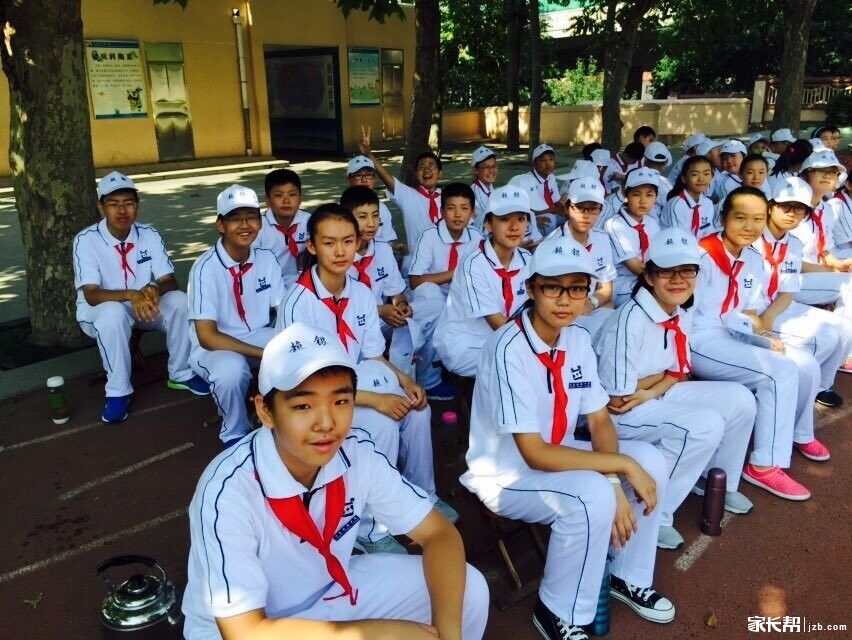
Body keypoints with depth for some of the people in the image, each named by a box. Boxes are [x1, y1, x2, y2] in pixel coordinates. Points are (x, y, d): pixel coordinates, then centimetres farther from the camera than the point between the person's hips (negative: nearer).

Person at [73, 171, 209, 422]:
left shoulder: (150, 235, -8)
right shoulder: (86, 240, -18)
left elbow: (170, 281, -11)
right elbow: (91, 295, -26)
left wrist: (154, 290, -36)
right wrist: (131, 295, -45)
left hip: (144, 305, 3)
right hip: (99, 312, -3)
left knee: (179, 301, -25)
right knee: (114, 313, -38)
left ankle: (181, 374, -6)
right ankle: (118, 391, -22)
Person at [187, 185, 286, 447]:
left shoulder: (267, 258, -5)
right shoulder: (206, 267, -20)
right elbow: (207, 336, -22)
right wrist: (265, 354, -27)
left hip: (261, 336, 5)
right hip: (216, 346, -4)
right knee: (231, 369, -37)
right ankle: (235, 434, -8)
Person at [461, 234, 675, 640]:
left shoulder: (578, 339, -4)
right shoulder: (509, 350, -28)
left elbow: (600, 423, 0)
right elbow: (534, 454, -28)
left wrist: (615, 483, -18)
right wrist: (622, 465, -26)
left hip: (556, 456, 8)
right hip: (505, 475, -7)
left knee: (650, 460, -6)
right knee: (592, 496, -30)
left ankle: (629, 578, 15)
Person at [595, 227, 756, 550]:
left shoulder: (679, 315, 0)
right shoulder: (630, 321, -27)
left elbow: (679, 373, 6)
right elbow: (617, 398, -25)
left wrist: (651, 392, -16)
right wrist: (665, 373, -9)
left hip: (658, 398, 9)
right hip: (619, 413, -9)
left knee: (740, 400, 2)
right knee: (705, 425, -26)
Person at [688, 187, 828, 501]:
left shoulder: (755, 260, 7)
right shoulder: (703, 256, -18)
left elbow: (750, 314, 10)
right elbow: (693, 317, -20)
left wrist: (765, 337, -11)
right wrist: (747, 322, -11)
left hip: (733, 337, 9)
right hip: (700, 342, -8)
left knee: (807, 366, 4)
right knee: (781, 371, -21)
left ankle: (798, 433, 34)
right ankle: (763, 465, -12)